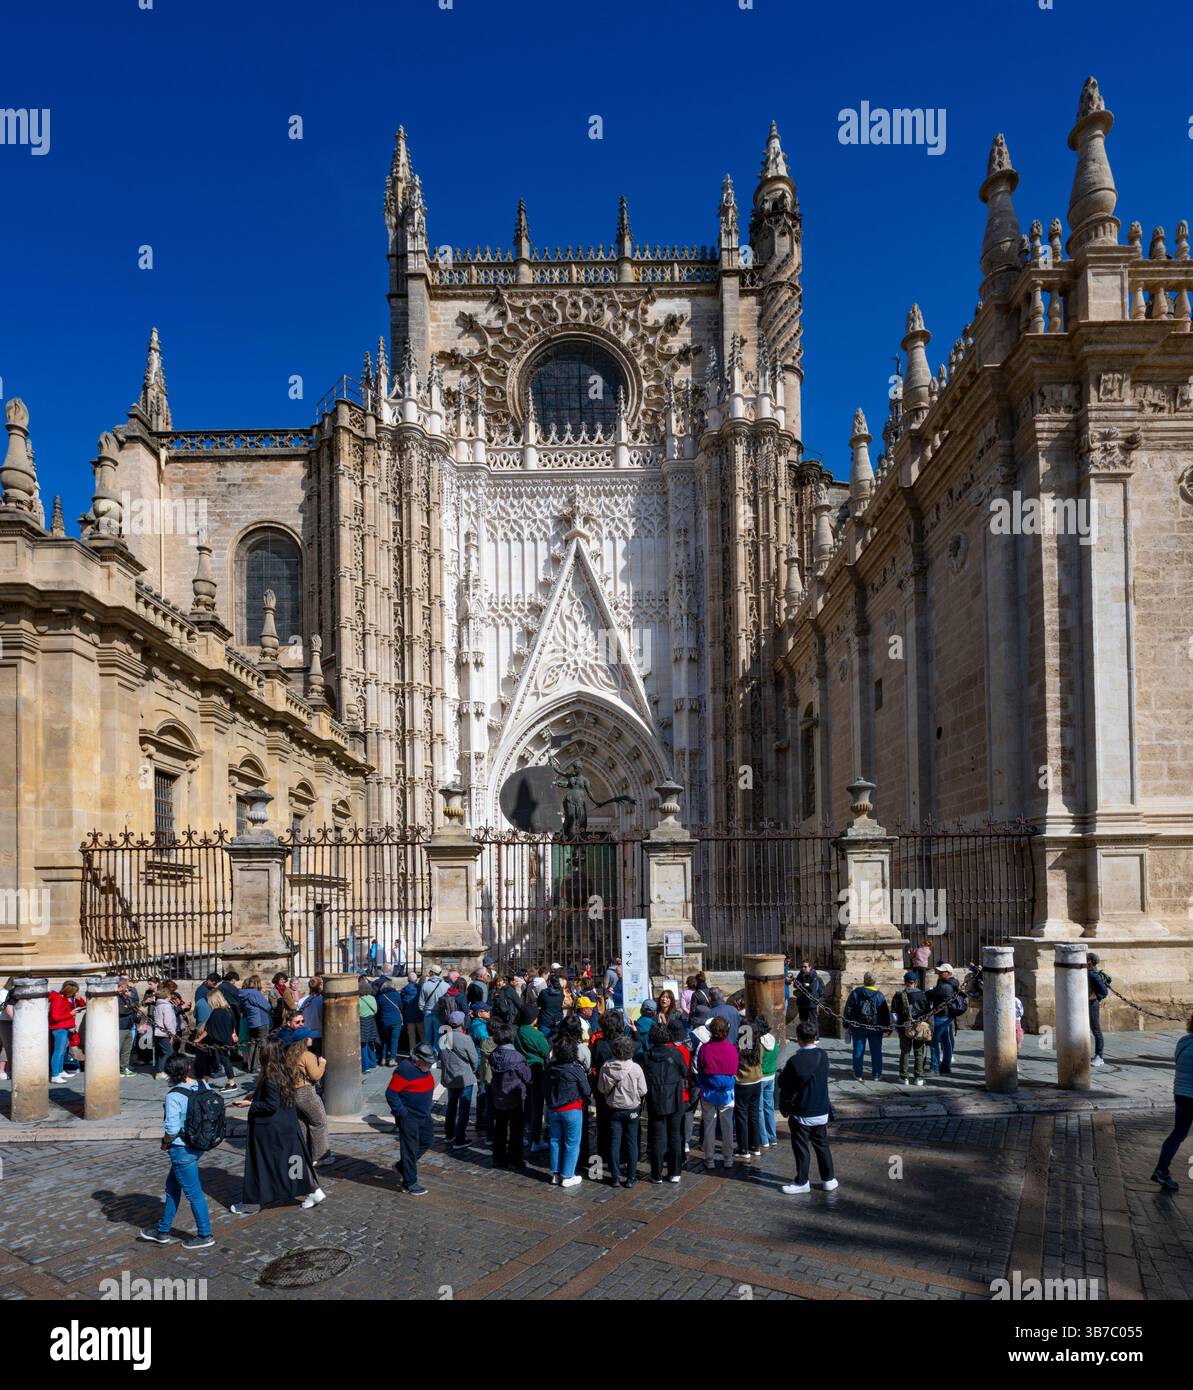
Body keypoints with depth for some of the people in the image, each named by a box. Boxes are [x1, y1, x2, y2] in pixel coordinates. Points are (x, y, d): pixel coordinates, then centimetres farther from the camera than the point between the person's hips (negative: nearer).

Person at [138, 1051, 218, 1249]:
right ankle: (163, 1231, 37)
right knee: (172, 1186, 23)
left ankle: (205, 1235, 22)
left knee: (193, 1192, 8)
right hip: (199, 1145, 8)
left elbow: (172, 1129, -27)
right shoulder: (204, 1086, -4)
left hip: (182, 1150, -8)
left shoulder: (174, 1096, -24)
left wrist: (165, 1142, -7)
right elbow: (214, 1113, 4)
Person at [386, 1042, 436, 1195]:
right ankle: (410, 1183, 9)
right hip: (409, 1117, -9)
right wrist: (402, 1113, -21)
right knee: (410, 1148, -1)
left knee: (427, 1141, 16)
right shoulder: (405, 1070, -22)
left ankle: (403, 1165, 32)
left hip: (424, 1115, 9)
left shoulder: (424, 1068, 5)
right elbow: (391, 1094, -20)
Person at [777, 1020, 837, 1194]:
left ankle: (802, 1182, 17)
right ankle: (829, 1179, 25)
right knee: (822, 1145, 18)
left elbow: (782, 1083, -11)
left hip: (801, 1113, -5)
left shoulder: (795, 1060, -22)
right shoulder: (823, 1055, -6)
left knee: (801, 1148, 8)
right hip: (822, 1111, 5)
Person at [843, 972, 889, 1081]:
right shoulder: (879, 995, -4)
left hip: (858, 1028, 0)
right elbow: (885, 1013, 0)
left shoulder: (855, 993, -4)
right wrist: (886, 1027, 8)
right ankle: (877, 1075, 13)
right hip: (875, 1029, 0)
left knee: (858, 1051, 7)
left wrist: (847, 1023, 6)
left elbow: (848, 1010, -1)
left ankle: (858, 1074, 10)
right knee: (876, 1052, 10)